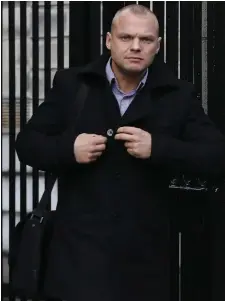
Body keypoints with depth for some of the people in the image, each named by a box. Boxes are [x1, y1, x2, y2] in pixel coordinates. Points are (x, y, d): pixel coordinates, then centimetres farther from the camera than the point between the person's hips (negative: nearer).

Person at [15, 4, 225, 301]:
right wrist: (68, 148, -16)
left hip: (145, 250, 2)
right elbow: (26, 144, 5)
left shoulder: (178, 95, 2)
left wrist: (157, 147, -18)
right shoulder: (71, 84, 2)